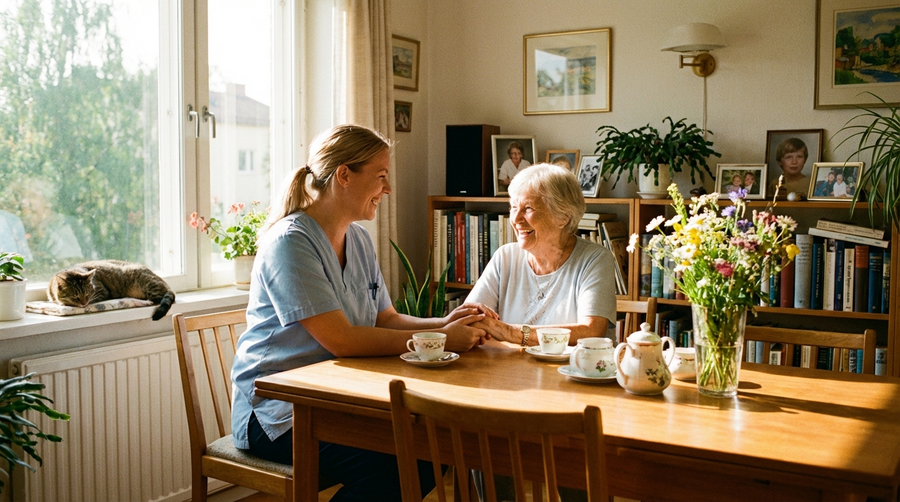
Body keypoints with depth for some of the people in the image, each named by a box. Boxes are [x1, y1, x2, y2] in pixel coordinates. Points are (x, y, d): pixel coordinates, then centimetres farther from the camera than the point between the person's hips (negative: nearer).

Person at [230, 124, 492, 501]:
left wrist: (445, 324, -8)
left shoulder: (358, 240, 12)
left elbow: (386, 320, 12)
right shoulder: (290, 241, -16)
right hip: (279, 411, -8)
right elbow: (341, 340, -23)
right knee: (388, 465, -28)